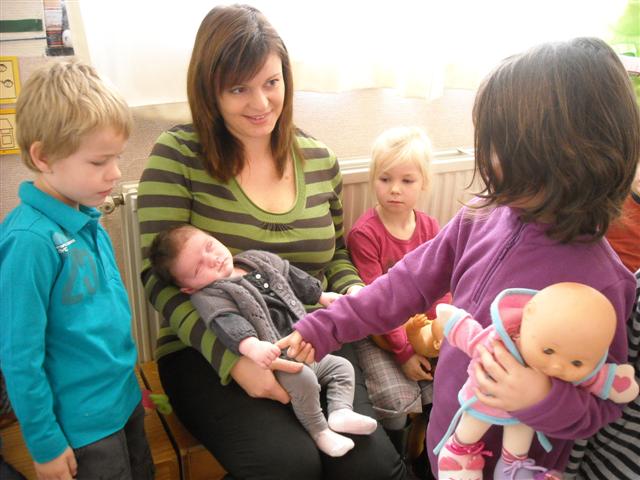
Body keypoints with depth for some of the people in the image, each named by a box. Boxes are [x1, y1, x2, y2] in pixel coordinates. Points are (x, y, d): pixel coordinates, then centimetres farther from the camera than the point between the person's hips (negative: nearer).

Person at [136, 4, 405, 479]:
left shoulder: (320, 159, 8)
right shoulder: (178, 155, -5)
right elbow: (161, 277, -9)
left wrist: (353, 292, -4)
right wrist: (233, 357, -21)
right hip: (207, 353, -3)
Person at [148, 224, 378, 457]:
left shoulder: (257, 260, 7)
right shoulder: (210, 296, -16)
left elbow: (291, 275, 23)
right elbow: (227, 323, -35)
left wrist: (320, 295, 32)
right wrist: (251, 346, -54)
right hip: (272, 361, -8)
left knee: (342, 366, 9)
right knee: (303, 380, -30)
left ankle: (340, 412, -2)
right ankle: (319, 430, -9)